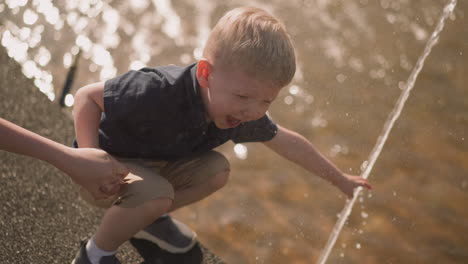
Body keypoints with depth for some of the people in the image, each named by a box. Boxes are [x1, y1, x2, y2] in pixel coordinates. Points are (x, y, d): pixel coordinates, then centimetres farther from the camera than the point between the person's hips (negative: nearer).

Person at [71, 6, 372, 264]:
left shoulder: (240, 112, -15)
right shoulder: (158, 93, -38)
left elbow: (288, 142, 1)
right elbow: (87, 96, -28)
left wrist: (340, 179, 10)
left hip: (152, 165, 7)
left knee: (217, 170, -6)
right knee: (157, 194, -33)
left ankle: (149, 218, 14)